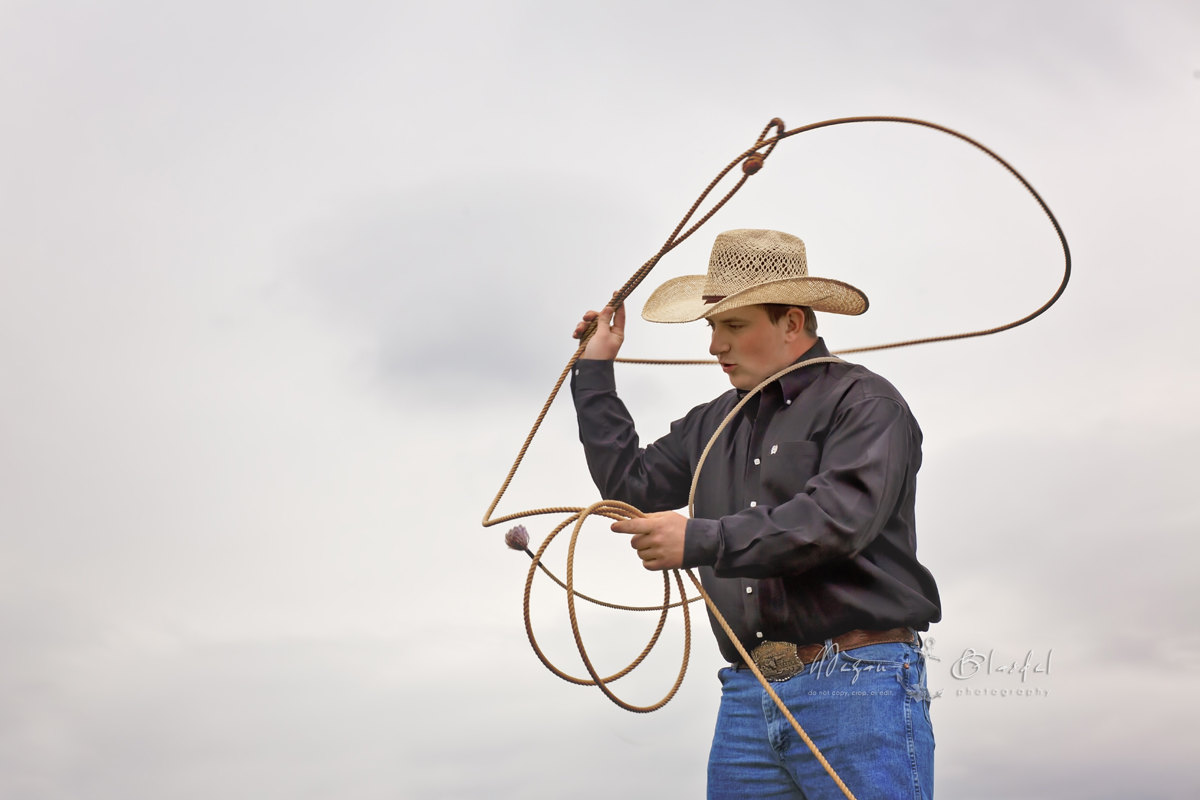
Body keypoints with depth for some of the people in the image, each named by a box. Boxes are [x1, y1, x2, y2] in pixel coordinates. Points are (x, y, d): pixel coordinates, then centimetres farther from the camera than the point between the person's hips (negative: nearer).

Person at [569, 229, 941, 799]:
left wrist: (700, 540, -22)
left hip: (858, 689, -6)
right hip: (747, 698, 6)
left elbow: (836, 518, -19)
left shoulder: (864, 404, -4)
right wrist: (595, 371, 21)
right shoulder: (714, 423, 20)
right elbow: (630, 484, 19)